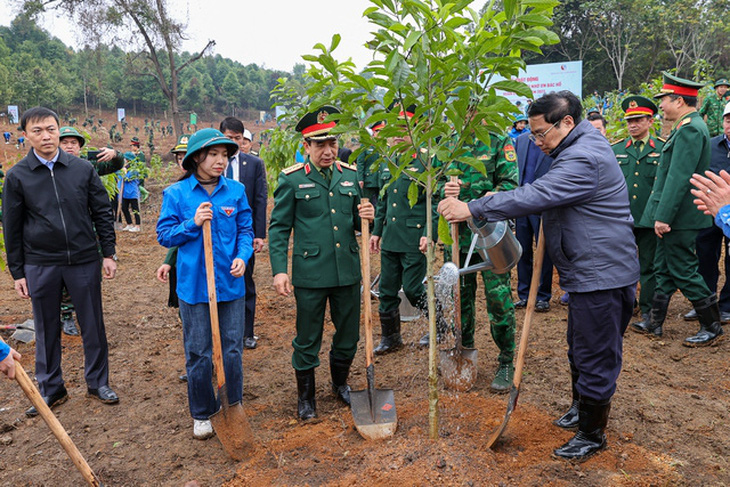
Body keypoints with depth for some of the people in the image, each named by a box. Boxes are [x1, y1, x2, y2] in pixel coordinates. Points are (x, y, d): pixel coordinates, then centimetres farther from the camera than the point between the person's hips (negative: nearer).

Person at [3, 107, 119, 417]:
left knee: (93, 326, 8)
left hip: (84, 261, 0)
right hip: (40, 265, 0)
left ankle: (97, 383, 25)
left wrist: (108, 253, 1)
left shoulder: (83, 168, 1)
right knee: (46, 330, 12)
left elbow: (102, 212, 5)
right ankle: (51, 389, 28)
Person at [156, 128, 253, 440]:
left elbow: (246, 231, 6)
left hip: (231, 283, 2)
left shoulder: (236, 190, 1)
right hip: (194, 285, -1)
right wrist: (193, 223, -17)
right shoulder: (176, 194, -3)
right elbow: (164, 236, -1)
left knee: (232, 350, 10)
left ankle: (233, 407, 30)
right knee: (198, 354, 8)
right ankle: (202, 414, 28)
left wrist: (243, 257, -12)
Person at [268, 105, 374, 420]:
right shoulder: (292, 179, -4)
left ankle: (340, 383, 41)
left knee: (349, 335, 16)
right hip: (310, 273, -4)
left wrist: (366, 216, -8)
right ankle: (305, 396, 30)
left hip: (348, 272, 4)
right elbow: (279, 228, -3)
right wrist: (279, 270, -10)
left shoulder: (350, 175, 7)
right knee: (307, 340, 9)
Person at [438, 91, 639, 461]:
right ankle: (582, 405, 42)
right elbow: (547, 195, 22)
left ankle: (592, 433, 18)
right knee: (579, 348, 23)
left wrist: (473, 209, -31)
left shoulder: (583, 159, -23)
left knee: (595, 355, 2)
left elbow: (535, 196, -32)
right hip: (587, 273, 11)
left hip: (602, 275, -11)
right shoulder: (578, 149, 12)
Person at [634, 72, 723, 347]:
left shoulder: (690, 129, -19)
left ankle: (712, 326, 14)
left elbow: (678, 178, -24)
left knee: (684, 272, 0)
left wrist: (663, 216, -24)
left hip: (679, 218, -10)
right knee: (664, 270, 14)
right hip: (672, 216, 10)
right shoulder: (686, 127, 14)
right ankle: (655, 324, 24)